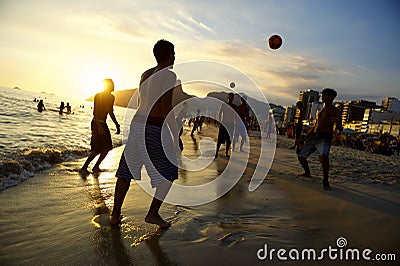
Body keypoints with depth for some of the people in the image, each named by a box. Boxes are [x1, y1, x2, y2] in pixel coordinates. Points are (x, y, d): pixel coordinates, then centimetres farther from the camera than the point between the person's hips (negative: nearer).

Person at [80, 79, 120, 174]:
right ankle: (84, 167, 2)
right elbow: (95, 112, -18)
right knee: (97, 149, -10)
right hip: (97, 123, -8)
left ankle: (96, 167, 18)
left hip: (103, 124, 8)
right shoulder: (98, 96, -12)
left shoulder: (111, 98, 13)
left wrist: (117, 125, 22)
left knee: (107, 147, 7)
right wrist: (99, 127, -26)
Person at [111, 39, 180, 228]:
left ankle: (115, 214, 21)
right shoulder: (169, 75, -9)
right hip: (155, 129, -7)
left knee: (127, 170, 13)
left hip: (137, 123, 8)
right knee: (169, 172, 10)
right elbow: (166, 105, -19)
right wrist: (176, 136, -15)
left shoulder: (146, 74, 14)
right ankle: (153, 213, 10)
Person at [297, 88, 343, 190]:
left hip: (325, 137, -7)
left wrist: (337, 123, -29)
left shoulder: (335, 111, 0)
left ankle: (325, 181, -20)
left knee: (324, 155, -35)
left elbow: (340, 129, -6)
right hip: (314, 136, 7)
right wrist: (307, 136, 20)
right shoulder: (320, 110, 20)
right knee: (301, 156, 7)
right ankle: (307, 172, 37)